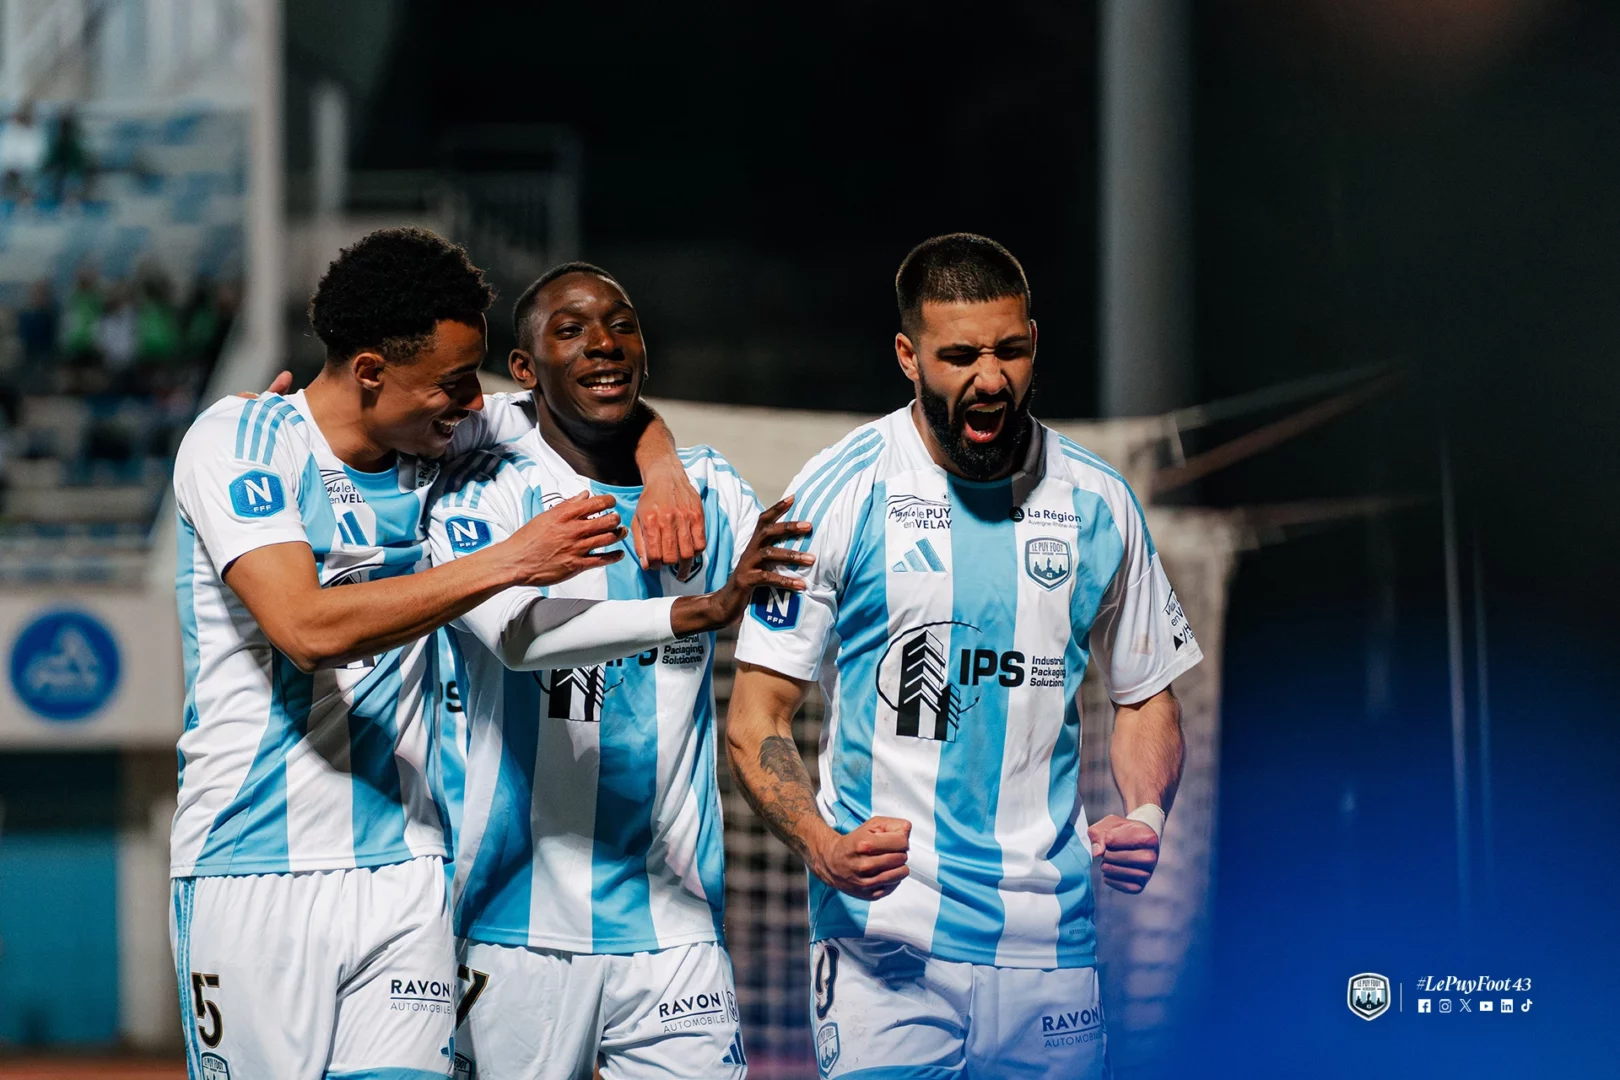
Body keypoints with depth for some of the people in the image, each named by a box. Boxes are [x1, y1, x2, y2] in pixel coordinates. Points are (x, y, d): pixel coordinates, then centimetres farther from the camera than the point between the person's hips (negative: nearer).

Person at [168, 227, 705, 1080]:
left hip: (404, 872, 5)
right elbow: (306, 627, -23)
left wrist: (660, 467, -2)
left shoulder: (441, 440, 7)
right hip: (254, 873, -5)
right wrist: (506, 563, -24)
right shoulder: (240, 439, -9)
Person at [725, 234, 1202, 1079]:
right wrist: (822, 846, -20)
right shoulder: (839, 494, -2)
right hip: (885, 944, -3)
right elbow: (755, 719, -2)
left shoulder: (1097, 502, 8)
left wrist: (1143, 815, -2)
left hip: (1051, 949, 3)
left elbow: (1146, 696, 19)